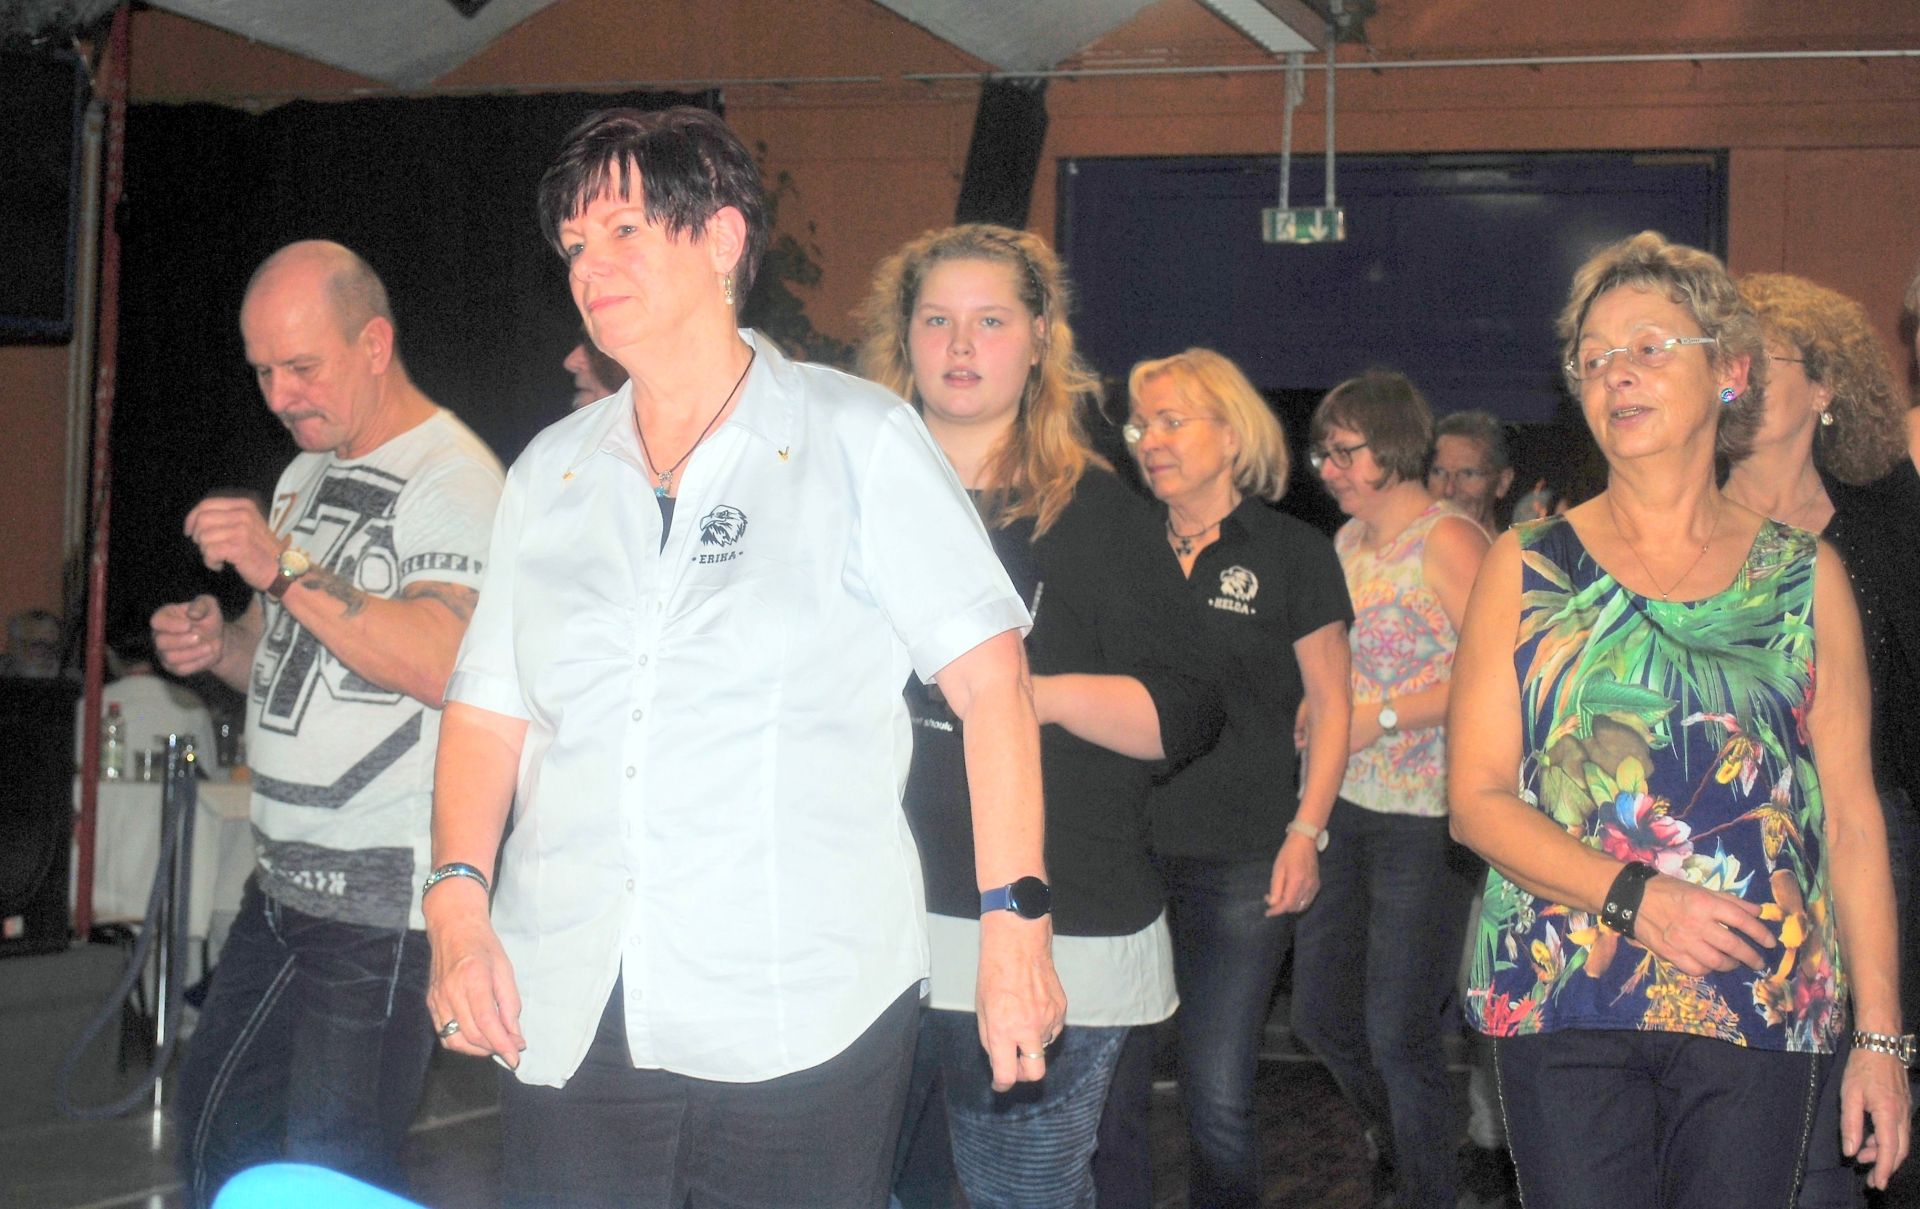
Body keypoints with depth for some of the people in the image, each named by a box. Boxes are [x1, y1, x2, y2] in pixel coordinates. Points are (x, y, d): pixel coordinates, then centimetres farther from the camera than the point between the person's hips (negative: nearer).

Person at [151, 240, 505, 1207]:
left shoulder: (452, 478, -12)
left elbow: (444, 664, -27)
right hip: (287, 882, 9)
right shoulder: (307, 475, 16)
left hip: (387, 900, -9)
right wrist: (217, 645, 3)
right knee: (214, 1129, 17)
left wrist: (285, 569, -28)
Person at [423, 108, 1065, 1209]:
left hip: (800, 1021, -3)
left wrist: (1016, 924, -10)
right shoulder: (554, 469, 15)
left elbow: (989, 680, -2)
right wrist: (459, 907, -1)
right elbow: (490, 708, 15)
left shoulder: (856, 439, 3)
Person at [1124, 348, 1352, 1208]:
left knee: (1217, 1093, -3)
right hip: (1126, 849, 3)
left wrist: (1306, 830, -7)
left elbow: (1328, 703, 3)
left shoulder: (1292, 553, 2)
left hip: (1242, 862, -3)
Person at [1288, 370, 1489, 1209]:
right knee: (1319, 1012, 15)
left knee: (1398, 1031, -4)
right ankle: (1395, 1142, 39)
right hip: (1345, 809, 8)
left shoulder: (1448, 541, -12)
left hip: (1425, 818, -8)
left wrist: (1383, 717, -19)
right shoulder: (1348, 541, 13)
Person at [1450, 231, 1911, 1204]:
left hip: (1760, 1009, 1)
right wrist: (1635, 896, -14)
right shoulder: (1525, 569, 5)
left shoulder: (1805, 577, 7)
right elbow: (1476, 797, 0)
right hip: (1563, 1000, -1)